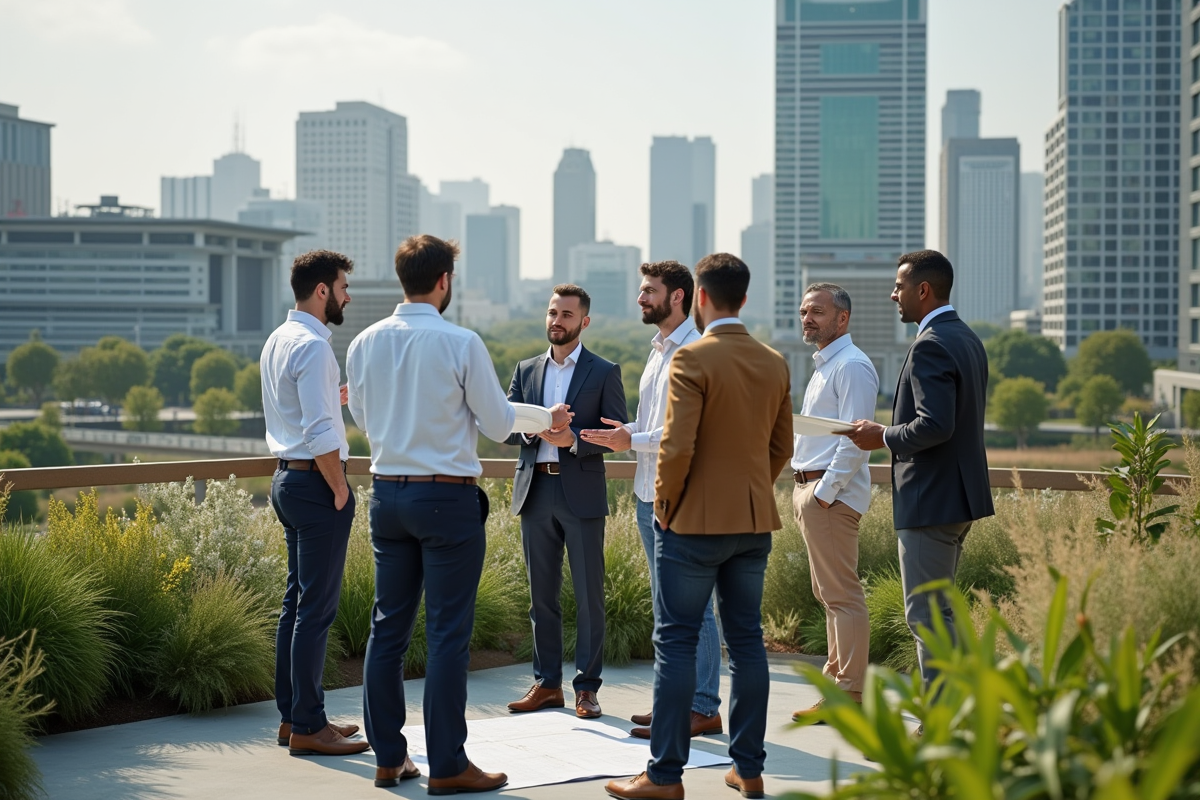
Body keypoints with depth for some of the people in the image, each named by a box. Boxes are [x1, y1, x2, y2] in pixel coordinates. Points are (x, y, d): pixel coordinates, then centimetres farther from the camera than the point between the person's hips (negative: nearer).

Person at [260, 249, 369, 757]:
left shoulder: (278, 340, 13)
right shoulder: (313, 346, -17)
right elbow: (319, 432, -22)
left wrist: (336, 396, 19)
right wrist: (339, 490, -14)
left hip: (288, 479, 10)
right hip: (315, 483, -10)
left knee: (298, 601, 15)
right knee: (317, 607, -6)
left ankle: (291, 716, 21)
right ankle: (307, 727, -2)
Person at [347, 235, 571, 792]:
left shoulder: (364, 344, 3)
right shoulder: (461, 343, -12)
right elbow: (498, 424, -4)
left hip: (388, 493, 5)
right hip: (447, 497, -5)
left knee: (388, 626, 10)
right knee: (447, 631, 0)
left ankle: (388, 757, 16)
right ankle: (447, 766, 3)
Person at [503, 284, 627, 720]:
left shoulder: (604, 372, 2)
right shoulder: (526, 370, 14)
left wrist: (572, 439, -18)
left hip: (581, 493, -4)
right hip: (534, 492, 4)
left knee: (588, 595, -1)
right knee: (542, 594, 8)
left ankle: (586, 687, 4)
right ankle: (547, 683, 15)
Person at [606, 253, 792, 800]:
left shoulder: (692, 359, -14)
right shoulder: (774, 364, 7)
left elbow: (677, 446, -19)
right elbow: (781, 446, 13)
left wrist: (666, 504, -6)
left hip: (695, 521, -6)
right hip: (755, 521, 6)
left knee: (676, 642, -1)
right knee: (746, 640, 11)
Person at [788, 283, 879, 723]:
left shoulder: (851, 366, -13)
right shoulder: (822, 365, 19)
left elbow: (854, 438, -20)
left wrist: (825, 492, -21)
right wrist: (805, 490, 17)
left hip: (832, 494, -11)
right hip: (810, 489, 11)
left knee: (842, 595, -8)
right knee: (828, 594, 14)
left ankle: (851, 697, -6)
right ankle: (836, 686, 21)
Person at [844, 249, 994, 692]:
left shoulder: (930, 345, -18)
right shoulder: (967, 338, 14)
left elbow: (935, 425, -27)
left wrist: (883, 436, -12)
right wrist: (892, 433, 14)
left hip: (930, 501, -11)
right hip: (959, 495, 11)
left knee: (926, 612, -6)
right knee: (938, 610, 16)